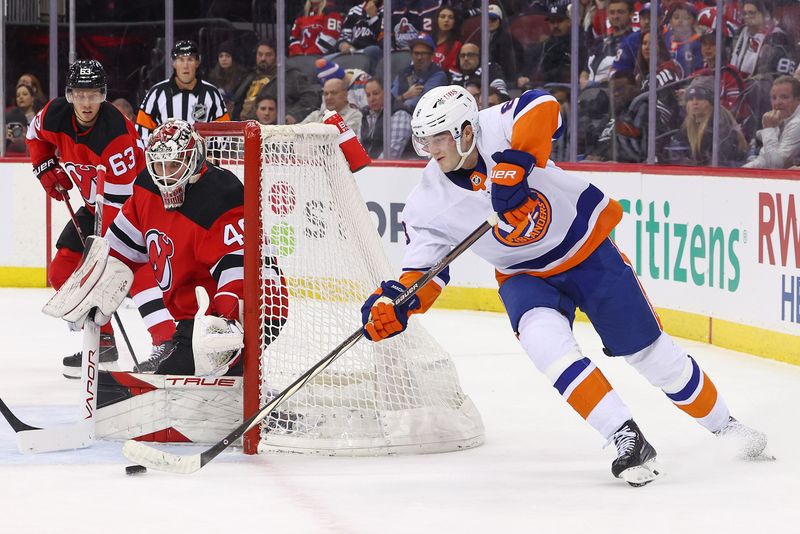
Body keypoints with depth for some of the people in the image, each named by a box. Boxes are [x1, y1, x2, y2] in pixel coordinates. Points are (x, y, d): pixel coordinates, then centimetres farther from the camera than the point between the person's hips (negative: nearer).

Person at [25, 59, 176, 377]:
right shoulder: (55, 116, -12)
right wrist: (48, 170, 3)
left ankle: (168, 341, -38)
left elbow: (119, 199, -32)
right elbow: (36, 136, 16)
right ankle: (103, 341, 14)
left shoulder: (116, 134, -32)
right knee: (63, 271, 5)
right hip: (95, 204, 8)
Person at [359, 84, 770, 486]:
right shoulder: (428, 206, -14)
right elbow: (424, 271, -12)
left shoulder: (495, 129, -25)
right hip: (526, 276, 2)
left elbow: (541, 107, -43)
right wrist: (394, 303, -31)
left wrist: (512, 166, -50)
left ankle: (724, 424, 28)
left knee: (650, 352, 5)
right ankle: (627, 440, -27)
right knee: (543, 339, -29)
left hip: (588, 249, -2)